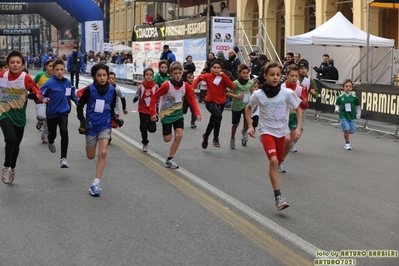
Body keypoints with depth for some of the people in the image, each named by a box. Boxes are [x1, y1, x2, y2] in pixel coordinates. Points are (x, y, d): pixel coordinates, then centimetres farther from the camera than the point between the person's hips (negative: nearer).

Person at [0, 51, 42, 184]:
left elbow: (38, 94, -16)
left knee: (16, 144, 15)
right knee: (11, 139, -24)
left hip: (19, 115, 1)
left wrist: (34, 96, -37)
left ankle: (12, 169, 40)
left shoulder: (26, 78, -14)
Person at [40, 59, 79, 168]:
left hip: (63, 111, 1)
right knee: (52, 134, 16)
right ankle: (51, 142, 58)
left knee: (64, 132, -21)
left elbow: (72, 95, 13)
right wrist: (43, 99, -39)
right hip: (52, 112, -1)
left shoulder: (68, 82, -2)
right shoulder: (50, 83, -15)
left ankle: (63, 158, -13)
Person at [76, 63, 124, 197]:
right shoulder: (89, 89, -14)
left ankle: (95, 184, -10)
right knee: (91, 156, 11)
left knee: (102, 153, -16)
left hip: (105, 125, 1)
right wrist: (82, 121, -13)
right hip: (91, 125, -1)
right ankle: (90, 144, 51)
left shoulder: (112, 90, -5)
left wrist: (115, 119, -6)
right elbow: (80, 106, -3)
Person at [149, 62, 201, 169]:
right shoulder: (166, 85, -23)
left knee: (179, 135, -11)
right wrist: (153, 113, -18)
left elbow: (192, 99, -2)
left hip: (178, 113, 3)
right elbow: (154, 97, -16)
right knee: (167, 139, -1)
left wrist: (197, 113, -13)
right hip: (166, 114, -3)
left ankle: (170, 159, 0)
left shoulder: (186, 86, -12)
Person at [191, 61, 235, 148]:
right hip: (210, 101, -4)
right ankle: (215, 139, -22)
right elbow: (200, 77, 13)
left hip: (221, 103, 4)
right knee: (218, 116, -33)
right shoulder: (207, 76, -9)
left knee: (212, 122, 18)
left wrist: (224, 76, -24)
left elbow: (232, 87, -21)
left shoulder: (223, 78, -7)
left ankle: (205, 136, 49)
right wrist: (193, 86, 4)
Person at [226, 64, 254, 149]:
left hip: (246, 105, 1)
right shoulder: (235, 83, -11)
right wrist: (236, 96, -21)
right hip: (236, 106, -1)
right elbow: (227, 93, -9)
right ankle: (232, 139, 37)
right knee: (235, 124, 12)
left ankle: (244, 131, 8)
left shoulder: (251, 83, -2)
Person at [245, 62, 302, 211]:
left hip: (281, 132, 3)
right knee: (273, 161, -21)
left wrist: (298, 128, -7)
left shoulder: (287, 93, -10)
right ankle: (278, 197, -20)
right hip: (267, 132, -3)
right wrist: (250, 126, 0)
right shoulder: (258, 94, -10)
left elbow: (298, 109, 3)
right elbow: (248, 108, 9)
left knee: (276, 163, 14)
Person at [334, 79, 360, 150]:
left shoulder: (354, 97, -3)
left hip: (352, 116, 2)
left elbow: (357, 106, 8)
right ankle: (347, 143, 5)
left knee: (351, 131, 2)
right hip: (343, 116, -2)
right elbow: (337, 105, 8)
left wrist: (358, 115, 10)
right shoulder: (340, 97, -4)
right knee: (346, 130, -14)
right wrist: (336, 110, -11)